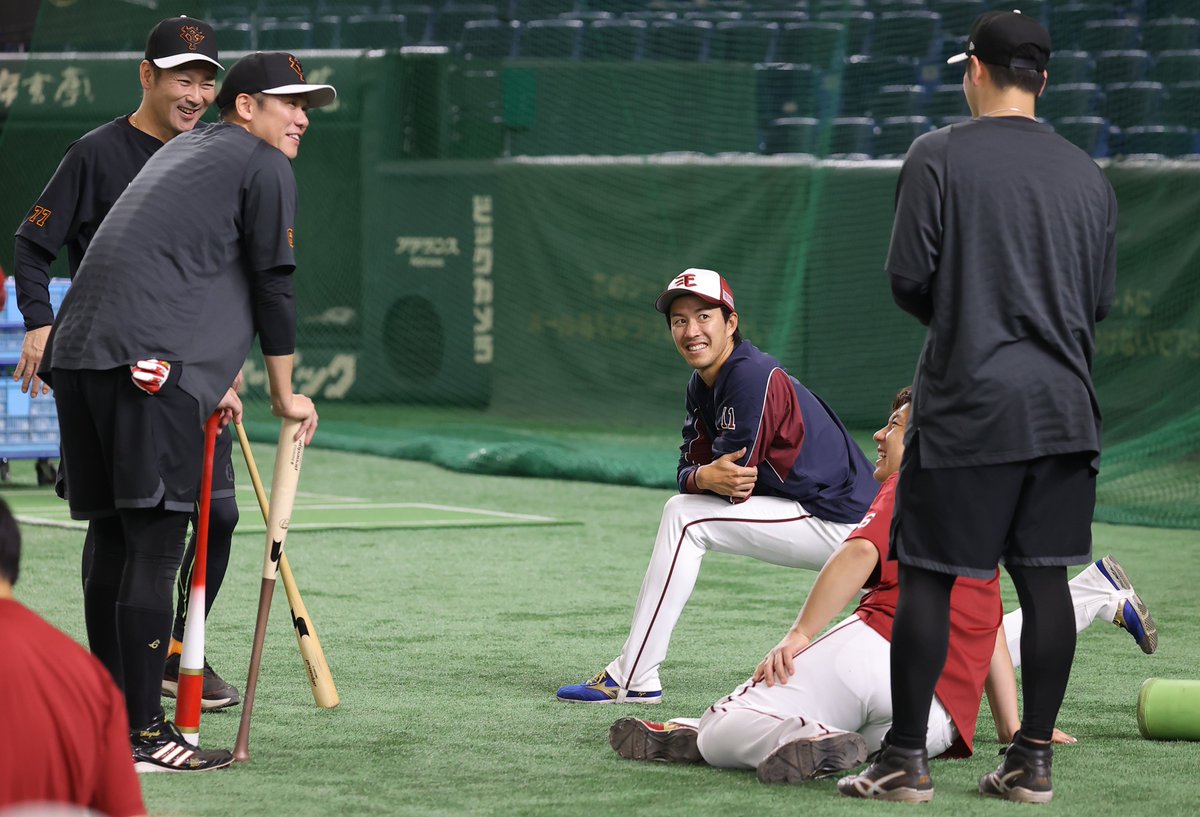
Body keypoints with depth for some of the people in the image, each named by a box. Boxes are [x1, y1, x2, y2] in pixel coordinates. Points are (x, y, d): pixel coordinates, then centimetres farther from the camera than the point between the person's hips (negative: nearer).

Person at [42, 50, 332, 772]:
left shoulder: (183, 150, 32)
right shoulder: (264, 166, 5)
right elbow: (273, 287, 3)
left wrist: (212, 382, 39)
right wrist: (285, 395, 13)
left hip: (80, 350, 9)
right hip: (149, 362, -9)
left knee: (115, 542, 12)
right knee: (154, 545, -10)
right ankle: (142, 734, -13)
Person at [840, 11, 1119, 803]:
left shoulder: (939, 156, -5)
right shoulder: (1088, 175, 9)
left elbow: (907, 277, -7)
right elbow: (1102, 301, 13)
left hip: (966, 405, -4)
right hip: (1063, 407, 4)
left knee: (927, 577, 2)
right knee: (1044, 578, 8)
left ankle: (907, 758, 3)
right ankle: (1033, 760, 9)